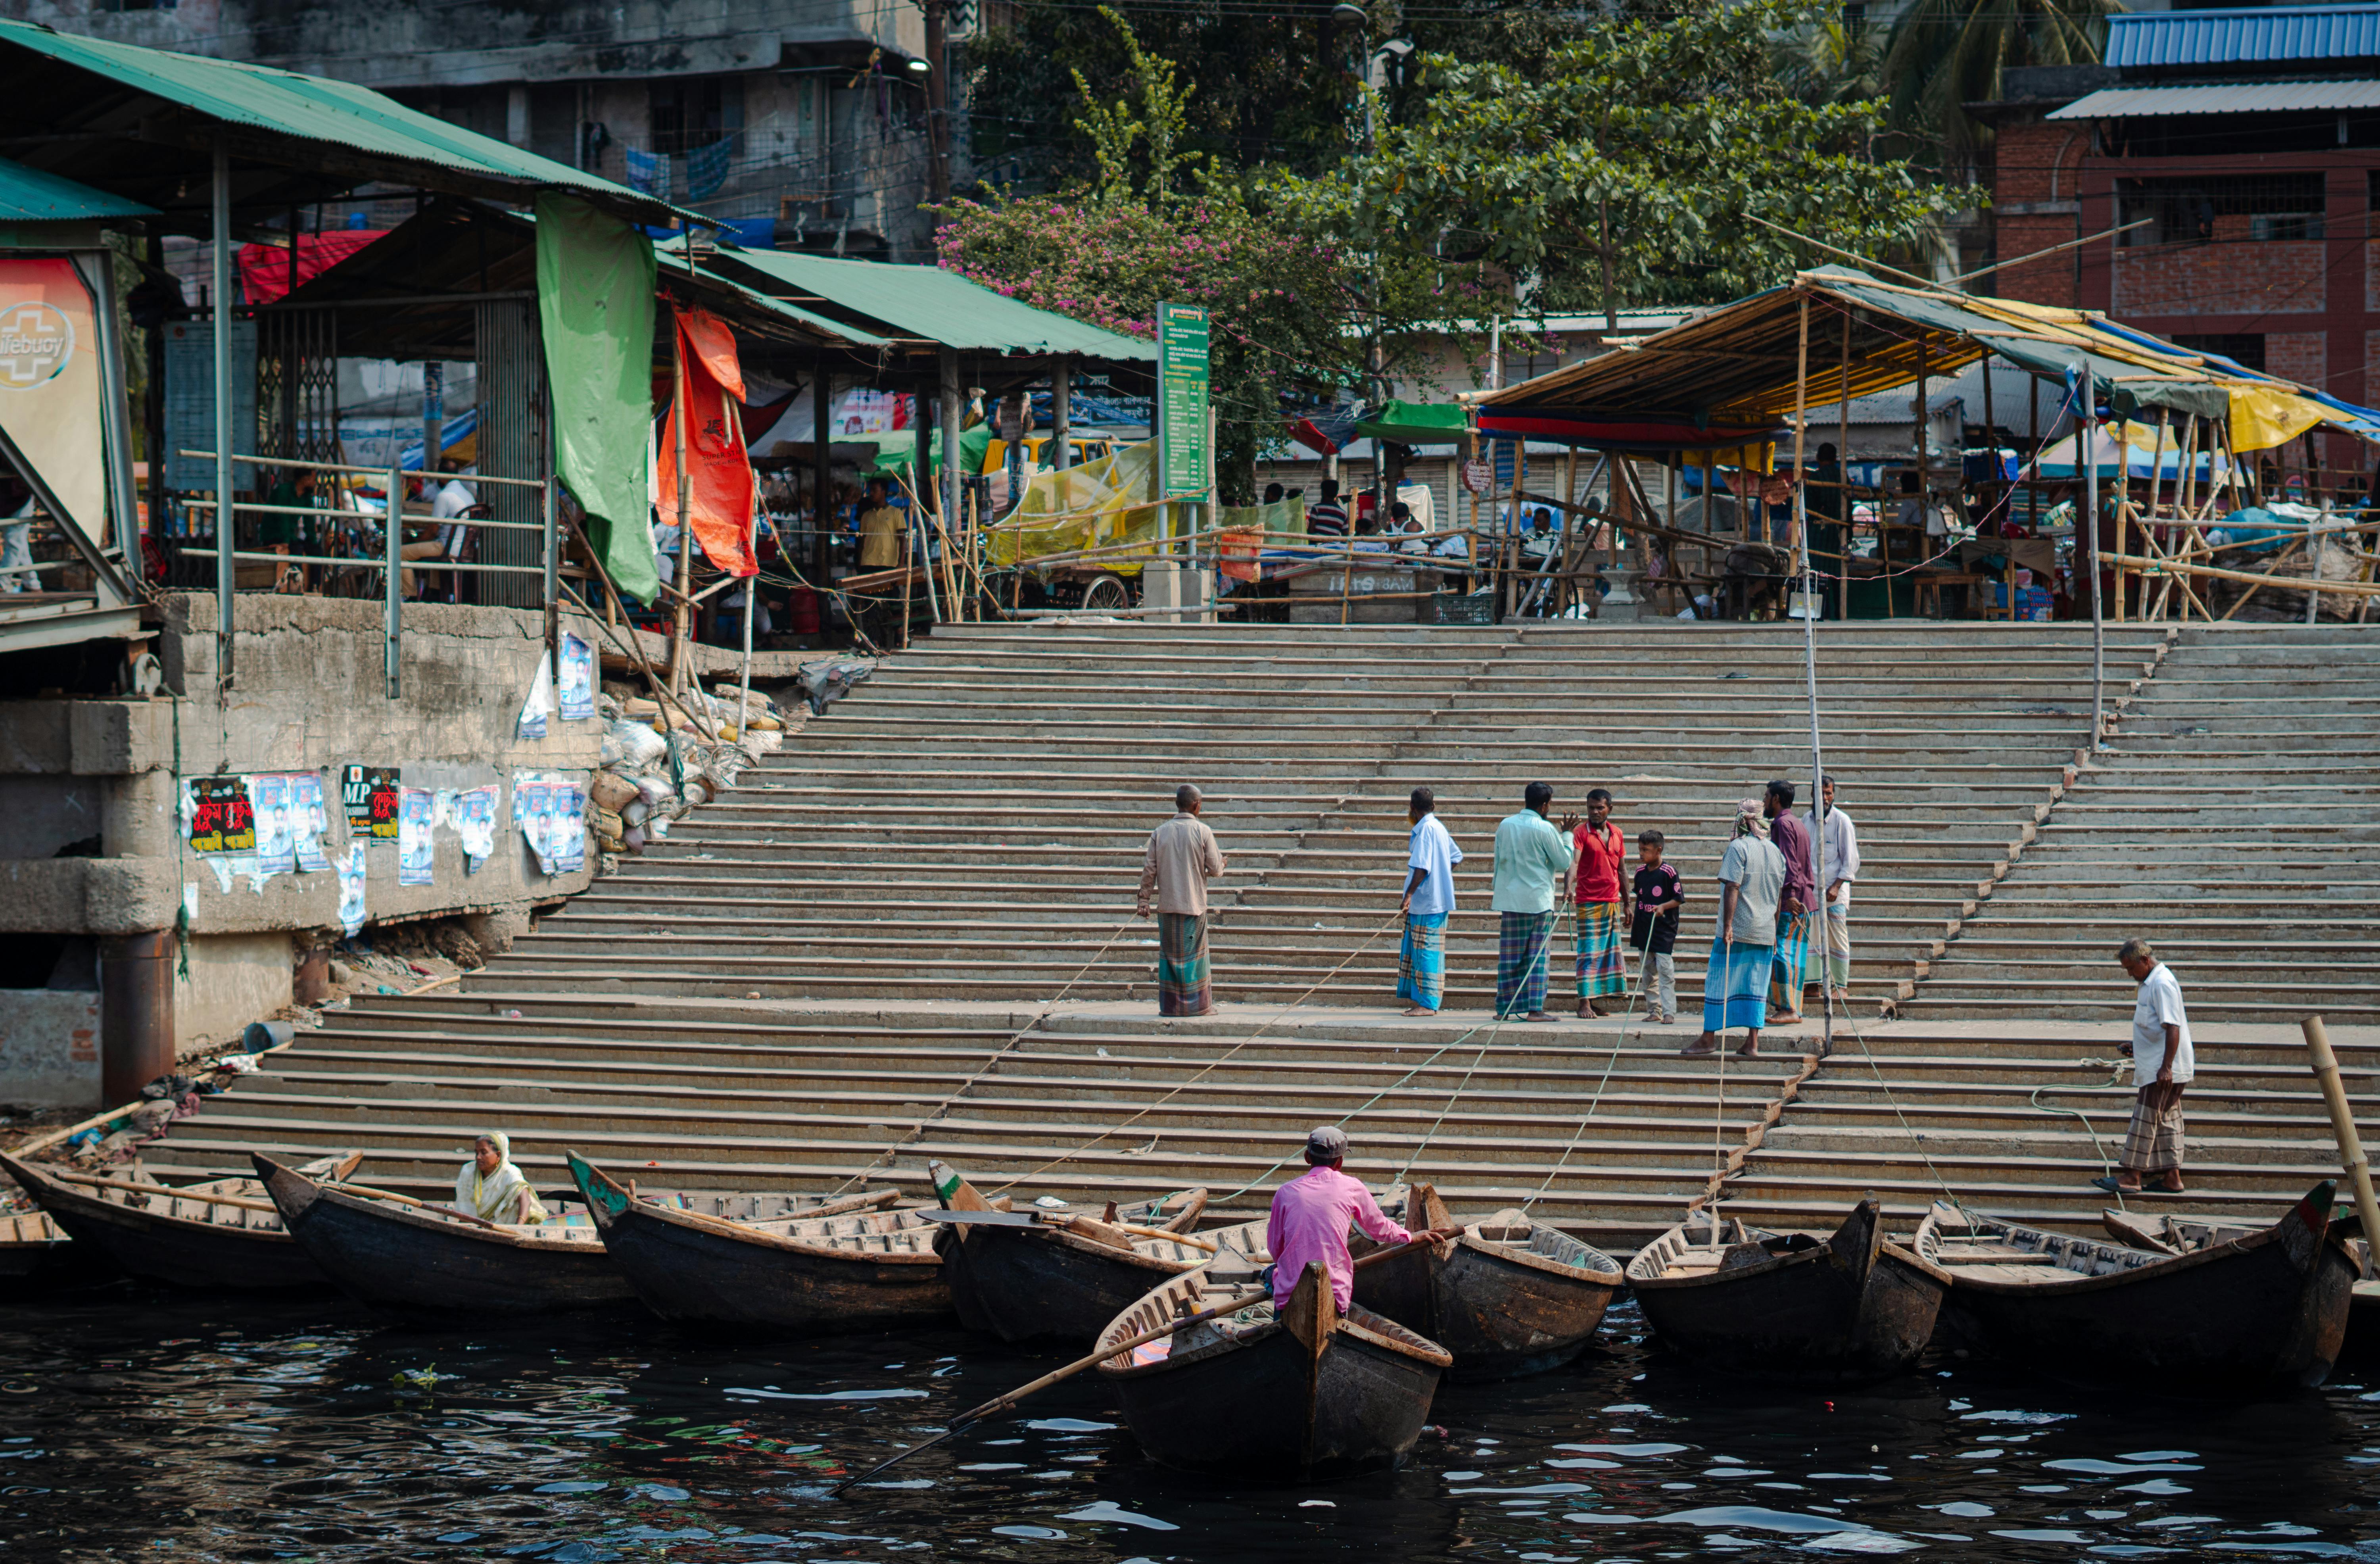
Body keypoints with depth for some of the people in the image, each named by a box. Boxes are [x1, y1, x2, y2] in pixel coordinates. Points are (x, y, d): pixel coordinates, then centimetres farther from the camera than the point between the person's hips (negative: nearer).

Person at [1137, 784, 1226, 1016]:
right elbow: (1215, 869, -5)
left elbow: (1149, 870, 1)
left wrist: (1144, 900, 8)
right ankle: (1196, 1004, 9)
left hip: (1167, 904, 3)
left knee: (1168, 954, 9)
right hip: (1193, 904, -3)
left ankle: (1169, 1005, 10)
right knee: (1193, 954, 5)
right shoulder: (1202, 831, -9)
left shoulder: (1160, 833, 0)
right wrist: (1220, 860, 17)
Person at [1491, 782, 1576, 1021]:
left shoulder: (1505, 825, 7)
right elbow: (1564, 863, -2)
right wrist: (1567, 834, 9)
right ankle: (1535, 1008, -3)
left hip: (1510, 900, 4)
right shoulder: (1544, 830, -10)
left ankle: (1505, 1008, 8)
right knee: (1538, 957, 0)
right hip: (1539, 901, -4)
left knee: (1510, 957, 7)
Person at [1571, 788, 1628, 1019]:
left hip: (1611, 904, 6)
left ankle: (1594, 1001, 12)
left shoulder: (1617, 835, 11)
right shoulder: (1581, 833, -6)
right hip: (1588, 903, -6)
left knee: (1608, 953, 6)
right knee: (1588, 954, -8)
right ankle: (1585, 1003, -8)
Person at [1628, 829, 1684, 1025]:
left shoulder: (1668, 873, -11)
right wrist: (1632, 913, 18)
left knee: (1665, 971, -10)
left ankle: (1669, 1012, -9)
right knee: (1648, 972, 10)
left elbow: (1679, 899, -7)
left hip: (1664, 930, -7)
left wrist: (1664, 907, -21)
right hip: (1644, 929, 7)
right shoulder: (1641, 871, 7)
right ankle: (1654, 1010, 17)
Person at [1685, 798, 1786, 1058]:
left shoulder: (1739, 848, -10)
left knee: (1718, 981, 3)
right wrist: (1774, 933, 23)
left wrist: (1728, 926, -18)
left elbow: (1732, 888, -17)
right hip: (1764, 933, 6)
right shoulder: (1776, 853, 11)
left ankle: (1709, 1039, 7)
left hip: (1737, 929, -6)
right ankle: (1752, 1043, 4)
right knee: (1756, 986, 7)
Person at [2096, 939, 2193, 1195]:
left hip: (2161, 1070, -10)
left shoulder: (2162, 984, -17)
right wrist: (2137, 1045, 18)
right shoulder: (2151, 982, 16)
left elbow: (2172, 1028, -22)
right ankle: (2171, 1177, 12)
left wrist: (2165, 1067, -26)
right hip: (2158, 1068, 10)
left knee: (2145, 1119, -7)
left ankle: (2132, 1176, -5)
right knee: (2165, 1120, 10)